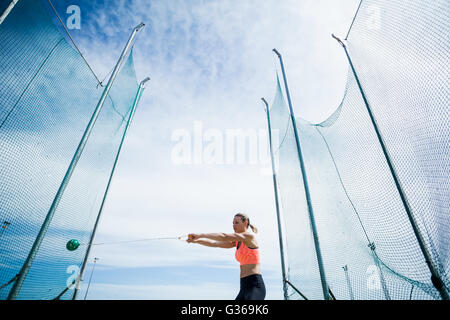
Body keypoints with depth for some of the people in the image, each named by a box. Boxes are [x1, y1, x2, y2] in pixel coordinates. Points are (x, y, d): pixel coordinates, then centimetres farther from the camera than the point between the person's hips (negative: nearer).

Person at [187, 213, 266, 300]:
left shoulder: (250, 236, -8)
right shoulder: (237, 241, 16)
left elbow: (224, 237, -17)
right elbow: (215, 244, 13)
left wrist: (200, 235, -15)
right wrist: (196, 240, 3)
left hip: (255, 286, -9)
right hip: (244, 287, 9)